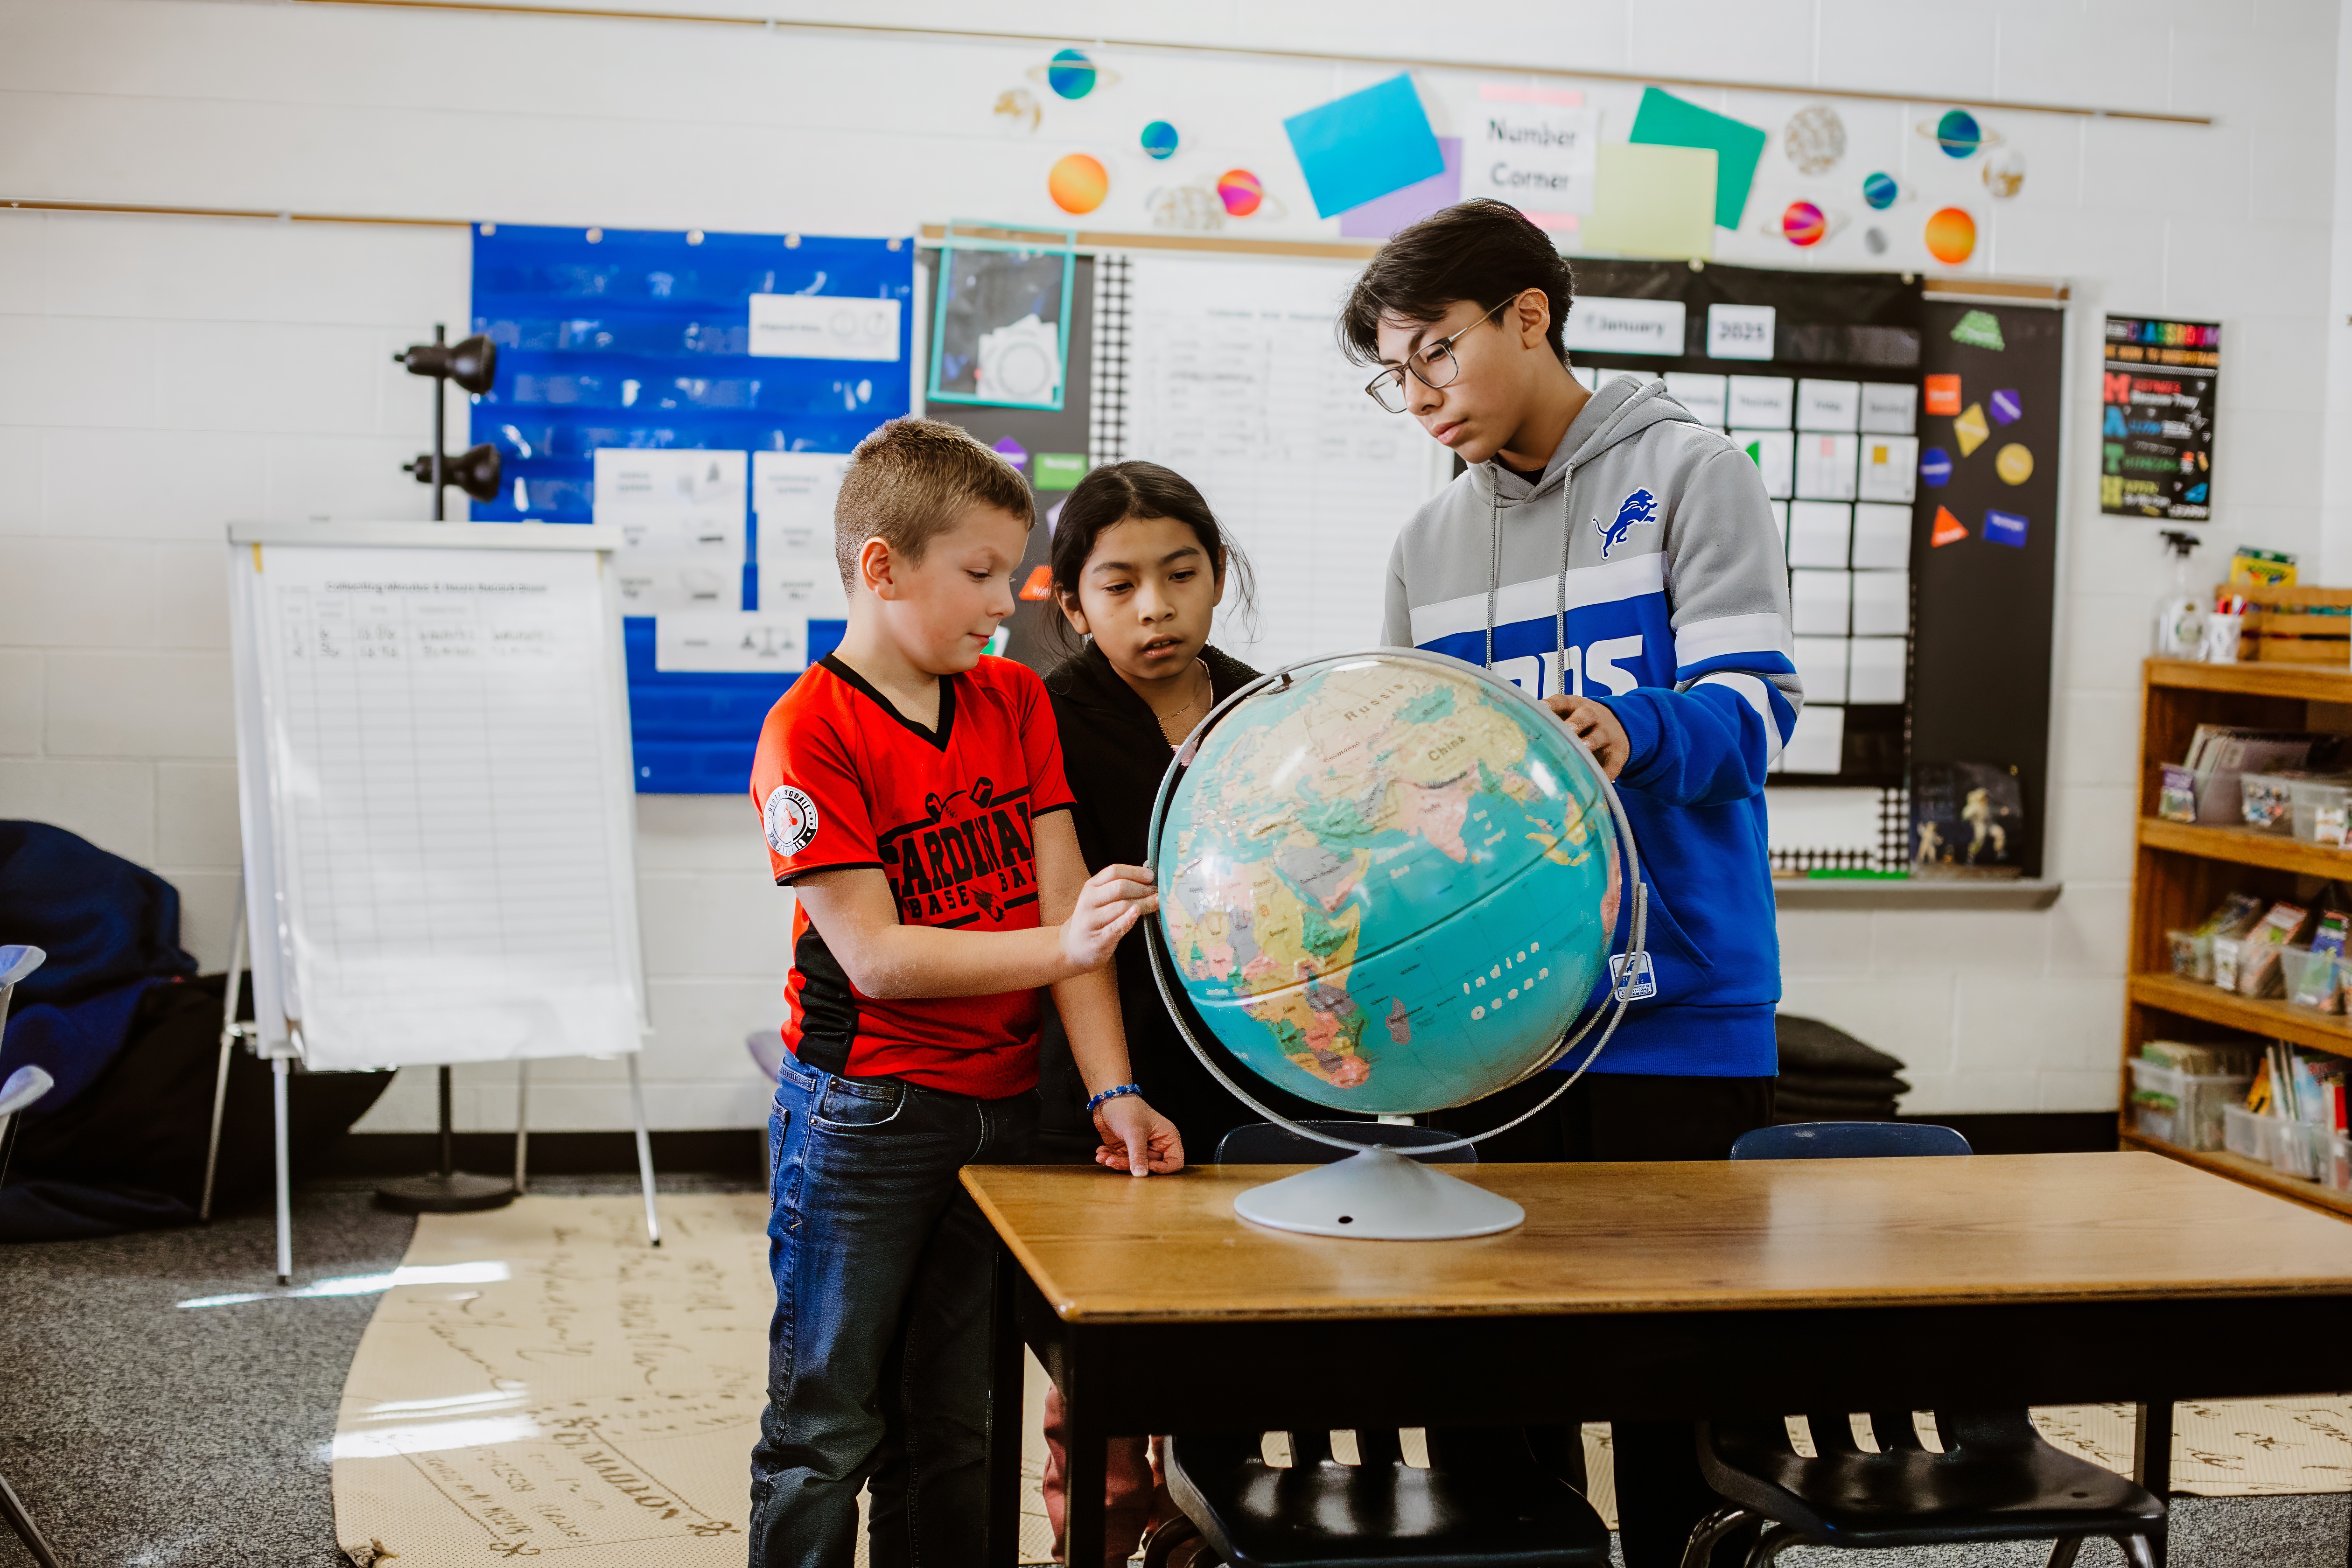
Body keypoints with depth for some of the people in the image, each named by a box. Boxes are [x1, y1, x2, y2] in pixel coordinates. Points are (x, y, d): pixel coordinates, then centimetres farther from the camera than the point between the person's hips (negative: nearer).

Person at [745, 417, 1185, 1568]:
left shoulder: (1017, 701, 5)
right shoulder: (810, 734, -13)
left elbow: (1067, 905, -1)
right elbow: (876, 957, -18)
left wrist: (1112, 1092, -10)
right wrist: (1064, 948, -26)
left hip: (1002, 1111, 5)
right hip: (863, 1117, -5)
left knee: (949, 1431, 15)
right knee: (828, 1430, 5)